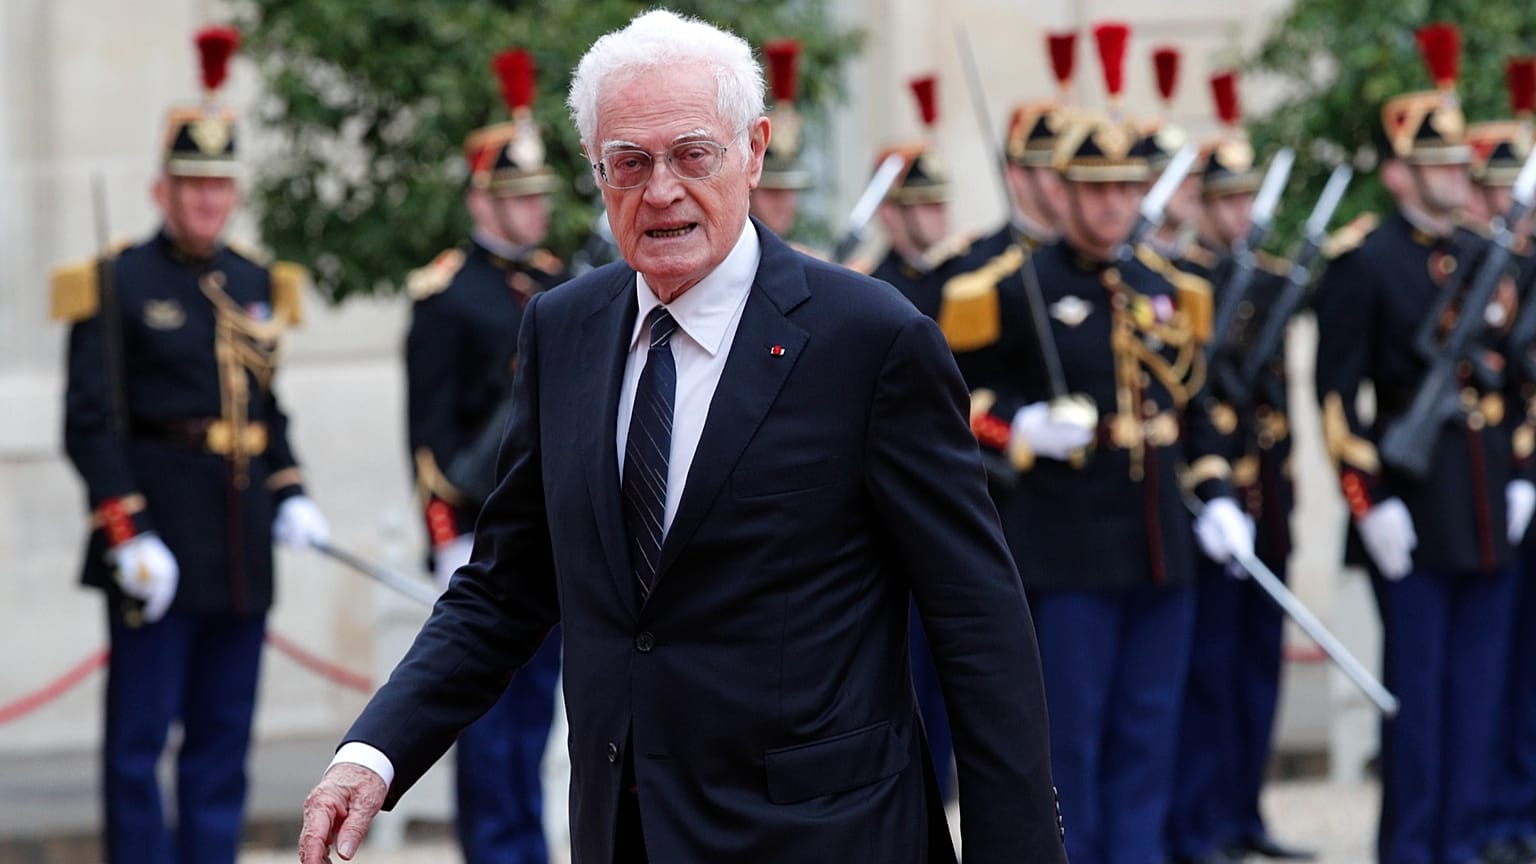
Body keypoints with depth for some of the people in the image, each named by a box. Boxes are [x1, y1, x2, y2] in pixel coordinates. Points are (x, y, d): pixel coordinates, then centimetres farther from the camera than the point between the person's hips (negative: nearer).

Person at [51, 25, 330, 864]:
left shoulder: (256, 285, 14)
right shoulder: (116, 285, -4)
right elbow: (91, 422, -10)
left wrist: (289, 498, 8)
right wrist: (126, 534, -17)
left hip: (242, 545, 6)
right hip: (158, 539, -6)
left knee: (224, 741, 9)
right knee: (139, 737, -3)